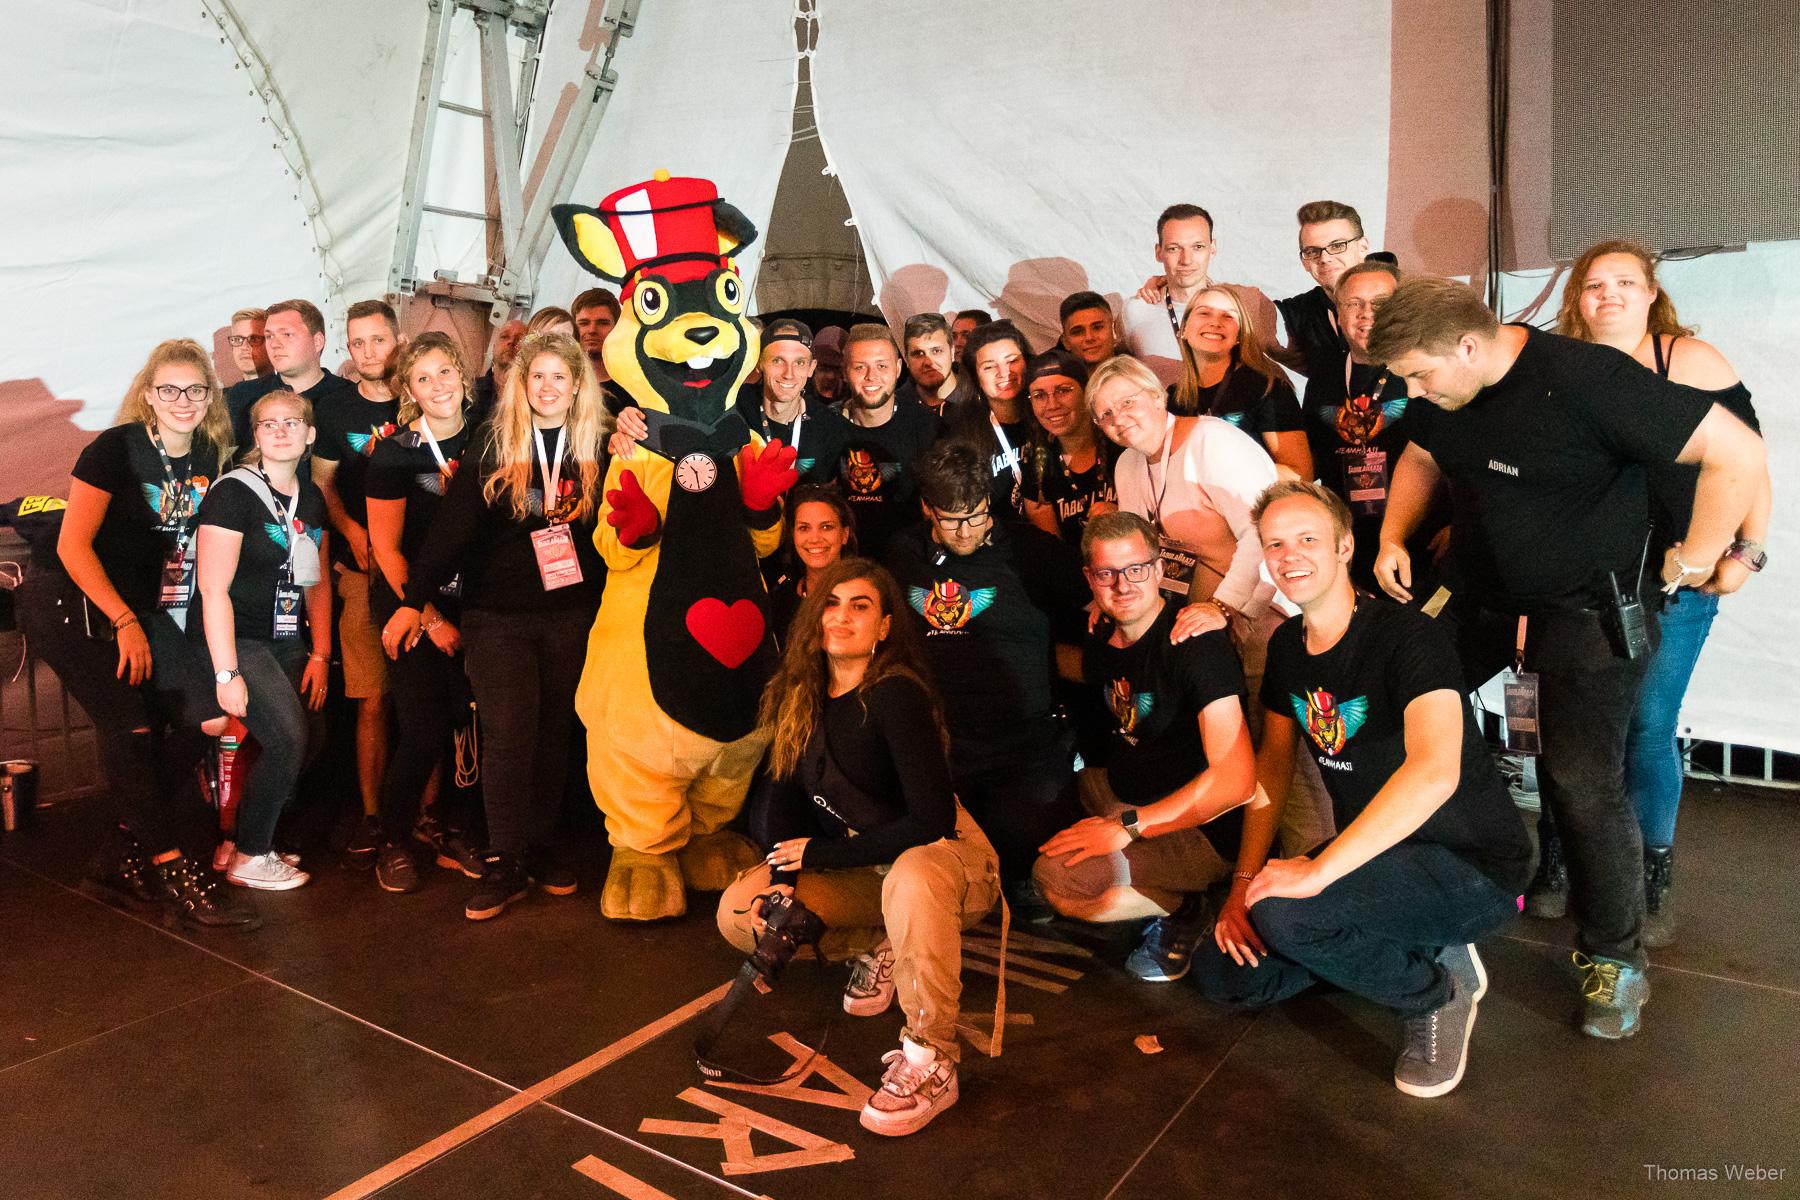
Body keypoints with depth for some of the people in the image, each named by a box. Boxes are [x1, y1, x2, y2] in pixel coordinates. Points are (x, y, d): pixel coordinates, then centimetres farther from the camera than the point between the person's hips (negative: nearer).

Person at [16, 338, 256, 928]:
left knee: (198, 715, -7)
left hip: (140, 607, 6)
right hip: (68, 601, -6)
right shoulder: (115, 448, -13)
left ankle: (121, 859, 5)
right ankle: (174, 873, -10)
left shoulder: (208, 458, 3)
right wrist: (125, 623, -18)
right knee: (129, 726, -16)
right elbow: (73, 545, -15)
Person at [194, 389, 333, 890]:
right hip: (236, 640, -7)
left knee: (310, 739, -3)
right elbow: (214, 589, -16)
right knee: (287, 738, -18)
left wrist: (320, 654, 7)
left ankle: (256, 836, 20)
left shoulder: (311, 499, 9)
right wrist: (227, 673, -19)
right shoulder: (233, 492, -12)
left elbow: (317, 581, 14)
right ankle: (249, 858, 1)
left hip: (286, 642, 7)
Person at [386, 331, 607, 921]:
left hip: (569, 614, 2)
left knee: (554, 730, 7)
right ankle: (505, 862, 4)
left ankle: (539, 847, 21)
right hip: (498, 614, -1)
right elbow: (452, 525, -5)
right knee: (509, 732, -6)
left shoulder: (597, 449, 3)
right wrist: (415, 600, -9)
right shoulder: (494, 447, 0)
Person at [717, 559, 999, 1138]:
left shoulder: (896, 696, -22)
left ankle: (930, 1062, -26)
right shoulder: (799, 696, -1)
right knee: (737, 914, -9)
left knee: (913, 878, -42)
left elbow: (932, 819, -26)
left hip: (942, 855, -7)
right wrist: (781, 878, -14)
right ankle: (877, 949, 10)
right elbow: (785, 794, 4)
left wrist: (823, 854, -19)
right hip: (858, 867, 7)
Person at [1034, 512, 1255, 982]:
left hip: (1201, 829, -9)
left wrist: (1128, 826, -27)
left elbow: (1236, 778, -29)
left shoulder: (1195, 643, -22)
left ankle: (1182, 909, 0)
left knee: (1056, 877, -26)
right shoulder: (1102, 639, 2)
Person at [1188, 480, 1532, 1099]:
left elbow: (1435, 773, -36)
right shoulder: (1287, 646, 3)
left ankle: (1437, 993, -3)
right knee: (1220, 970, -1)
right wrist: (1244, 882, 0)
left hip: (1474, 868, -8)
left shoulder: (1407, 636, -21)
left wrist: (1317, 871, -36)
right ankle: (1427, 949, 9)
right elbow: (1274, 764, 10)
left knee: (1281, 913, -32)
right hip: (1377, 861, 8)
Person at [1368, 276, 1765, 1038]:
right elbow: (1421, 459, 18)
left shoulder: (1585, 378, -27)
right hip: (1480, 592, 6)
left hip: (1586, 611, -6)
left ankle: (1614, 958, 16)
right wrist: (1393, 538, 3)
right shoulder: (1443, 392, -5)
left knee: (1583, 785, -7)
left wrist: (1695, 559, -14)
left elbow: (1738, 453, -23)